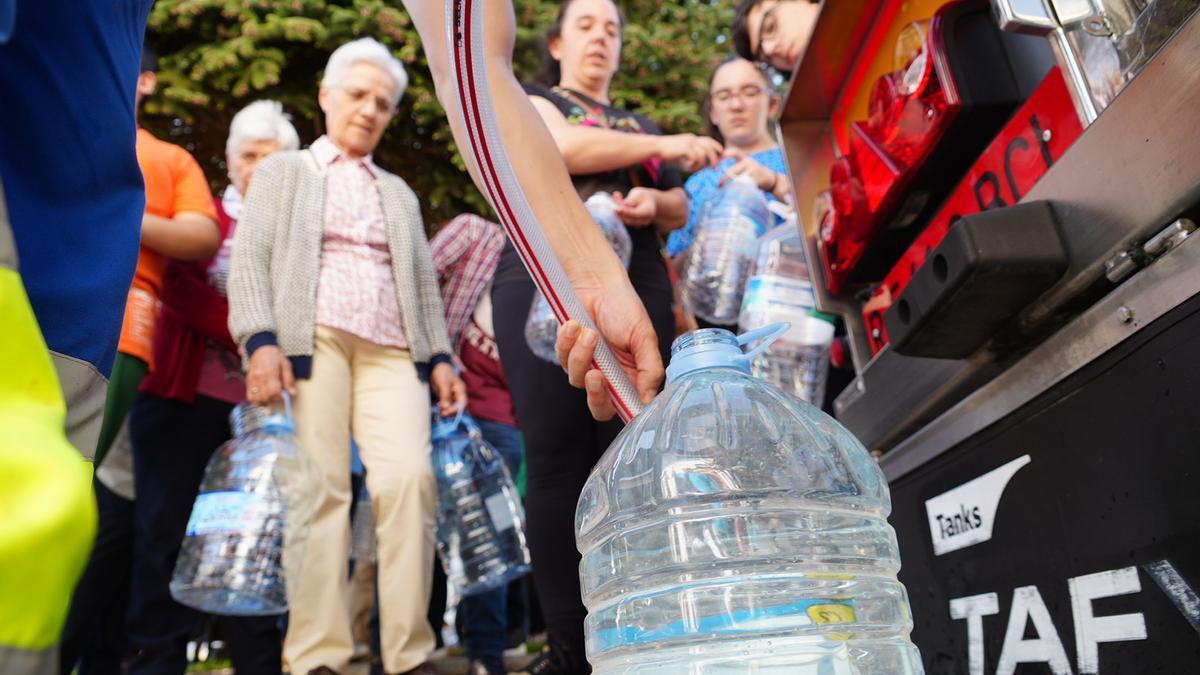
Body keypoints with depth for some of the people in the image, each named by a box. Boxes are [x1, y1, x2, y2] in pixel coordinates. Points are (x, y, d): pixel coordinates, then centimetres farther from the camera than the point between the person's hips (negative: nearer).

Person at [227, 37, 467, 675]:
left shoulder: (399, 192, 30)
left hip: (393, 352, 2)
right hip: (312, 342, -2)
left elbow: (424, 281, 23)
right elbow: (249, 257, 6)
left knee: (409, 477, -16)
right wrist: (261, 339, -10)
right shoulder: (283, 170, 20)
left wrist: (440, 356, 8)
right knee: (320, 486, -11)